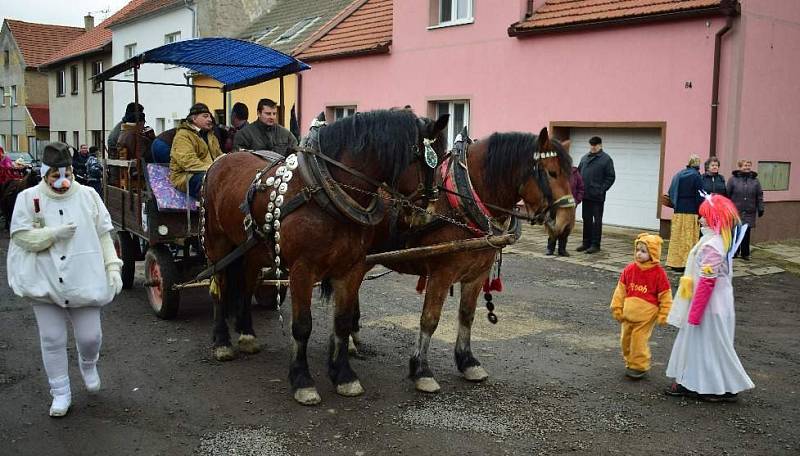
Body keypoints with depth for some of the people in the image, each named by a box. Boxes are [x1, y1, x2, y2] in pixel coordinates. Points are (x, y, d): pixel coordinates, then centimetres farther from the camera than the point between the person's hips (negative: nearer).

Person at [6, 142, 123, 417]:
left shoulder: (88, 196, 2)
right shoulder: (29, 198, -1)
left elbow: (103, 236, 5)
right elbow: (20, 236, -6)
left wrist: (113, 267, -2)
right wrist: (54, 233, -19)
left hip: (84, 281, 0)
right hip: (45, 283, 0)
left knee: (90, 336, 3)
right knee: (52, 340, 7)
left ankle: (88, 364, 39)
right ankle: (60, 393, 23)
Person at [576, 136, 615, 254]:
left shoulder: (606, 159, -4)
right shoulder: (584, 158, 14)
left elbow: (611, 177, -6)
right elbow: (579, 173, 19)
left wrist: (602, 190, -13)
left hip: (597, 196, -6)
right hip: (585, 195, 6)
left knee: (597, 220, 0)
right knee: (586, 219, 11)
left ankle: (595, 244, 4)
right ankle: (586, 243, 19)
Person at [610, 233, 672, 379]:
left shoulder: (658, 273, -11)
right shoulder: (629, 269, 0)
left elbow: (665, 296, -6)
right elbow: (621, 289, 7)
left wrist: (663, 315, -6)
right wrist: (617, 308, 5)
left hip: (646, 316, -5)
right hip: (628, 313, 5)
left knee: (639, 341, -3)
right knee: (626, 339, 13)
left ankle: (639, 367, 14)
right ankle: (629, 362, 31)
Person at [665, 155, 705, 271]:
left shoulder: (678, 175, 8)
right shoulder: (696, 176, -9)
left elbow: (670, 193, 10)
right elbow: (700, 196, -11)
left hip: (677, 212, 5)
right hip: (691, 212, -5)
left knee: (676, 237, 11)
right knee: (688, 239, -1)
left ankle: (675, 262, 15)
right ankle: (685, 263, -1)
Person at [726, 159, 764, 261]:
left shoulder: (755, 180, 8)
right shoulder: (733, 179, -1)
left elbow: (759, 196, 8)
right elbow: (727, 194, -2)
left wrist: (760, 208, 4)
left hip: (749, 213, 2)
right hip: (735, 211, -2)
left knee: (746, 233, 5)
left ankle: (745, 253, 15)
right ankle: (734, 252, 16)